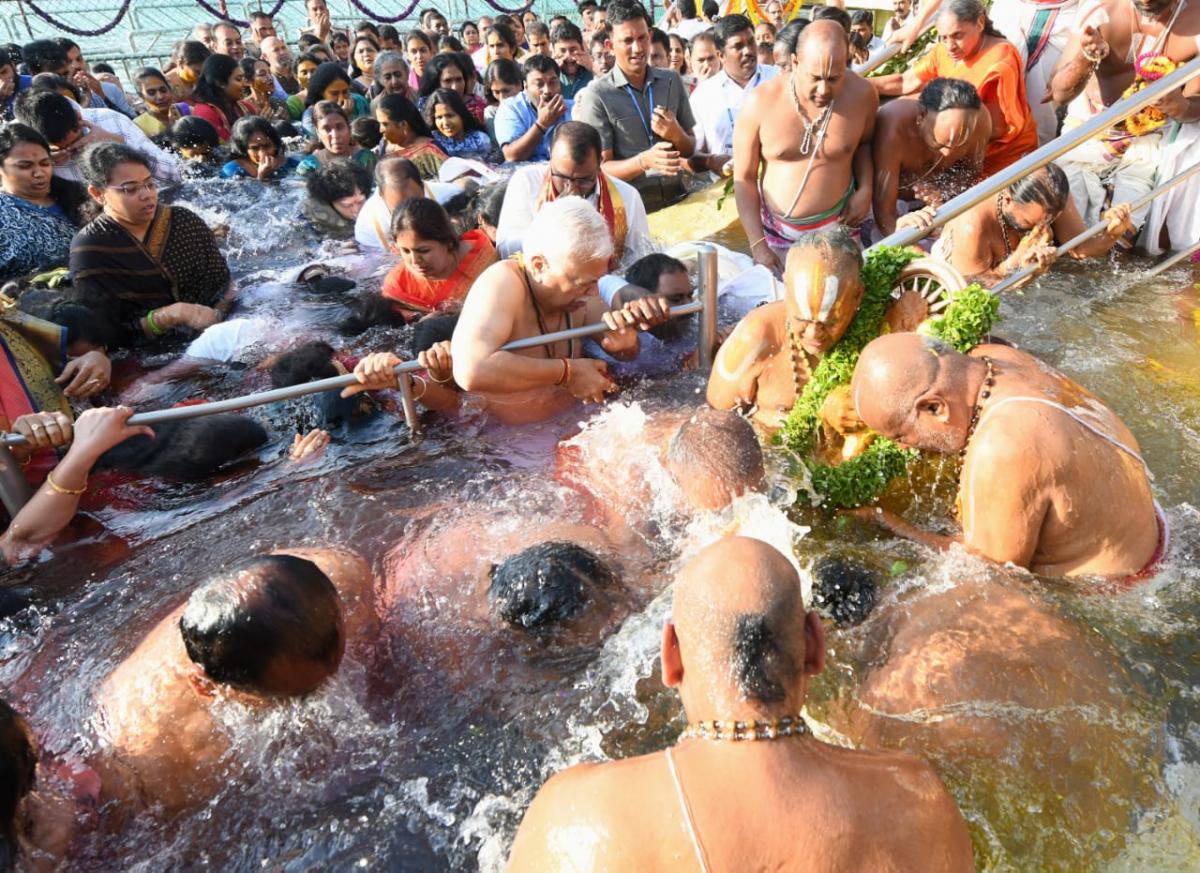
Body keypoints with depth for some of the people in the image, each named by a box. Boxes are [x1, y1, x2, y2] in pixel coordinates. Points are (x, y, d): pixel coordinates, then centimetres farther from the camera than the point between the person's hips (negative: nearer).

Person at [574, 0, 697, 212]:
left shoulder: (672, 81, 11)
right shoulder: (596, 95, -4)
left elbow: (691, 151, 16)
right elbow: (600, 169, -6)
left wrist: (677, 135, -5)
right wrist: (644, 161, -22)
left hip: (677, 200, 4)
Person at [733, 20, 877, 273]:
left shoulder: (861, 93, -13)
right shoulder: (759, 102, -19)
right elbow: (744, 178, -10)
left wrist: (866, 189, -7)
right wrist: (757, 244, -13)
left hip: (837, 224, 1)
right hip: (775, 229, -1)